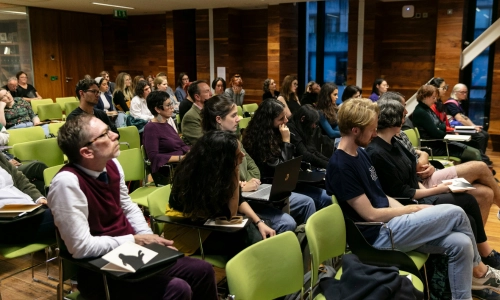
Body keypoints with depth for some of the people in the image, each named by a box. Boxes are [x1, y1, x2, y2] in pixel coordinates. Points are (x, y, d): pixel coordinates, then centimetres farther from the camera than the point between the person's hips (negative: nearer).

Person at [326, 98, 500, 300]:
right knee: (456, 213, -8)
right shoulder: (341, 166, -20)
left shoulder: (359, 153, 9)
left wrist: (408, 211, -1)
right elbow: (371, 214, -18)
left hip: (389, 223, 8)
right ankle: (480, 271, 17)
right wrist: (413, 209, -6)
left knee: (460, 244, -8)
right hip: (379, 234, -8)